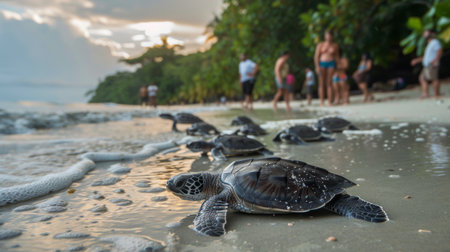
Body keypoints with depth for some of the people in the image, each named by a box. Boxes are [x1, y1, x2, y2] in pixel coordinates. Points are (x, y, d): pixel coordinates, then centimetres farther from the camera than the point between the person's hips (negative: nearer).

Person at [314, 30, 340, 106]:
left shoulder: (335, 45, 9)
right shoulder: (320, 45, 4)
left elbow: (337, 56, 13)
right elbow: (316, 56, 1)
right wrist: (317, 66, -10)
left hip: (331, 64, 1)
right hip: (322, 64, 0)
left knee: (329, 83, -5)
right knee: (321, 83, -3)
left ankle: (330, 102, -5)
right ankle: (321, 102, -3)